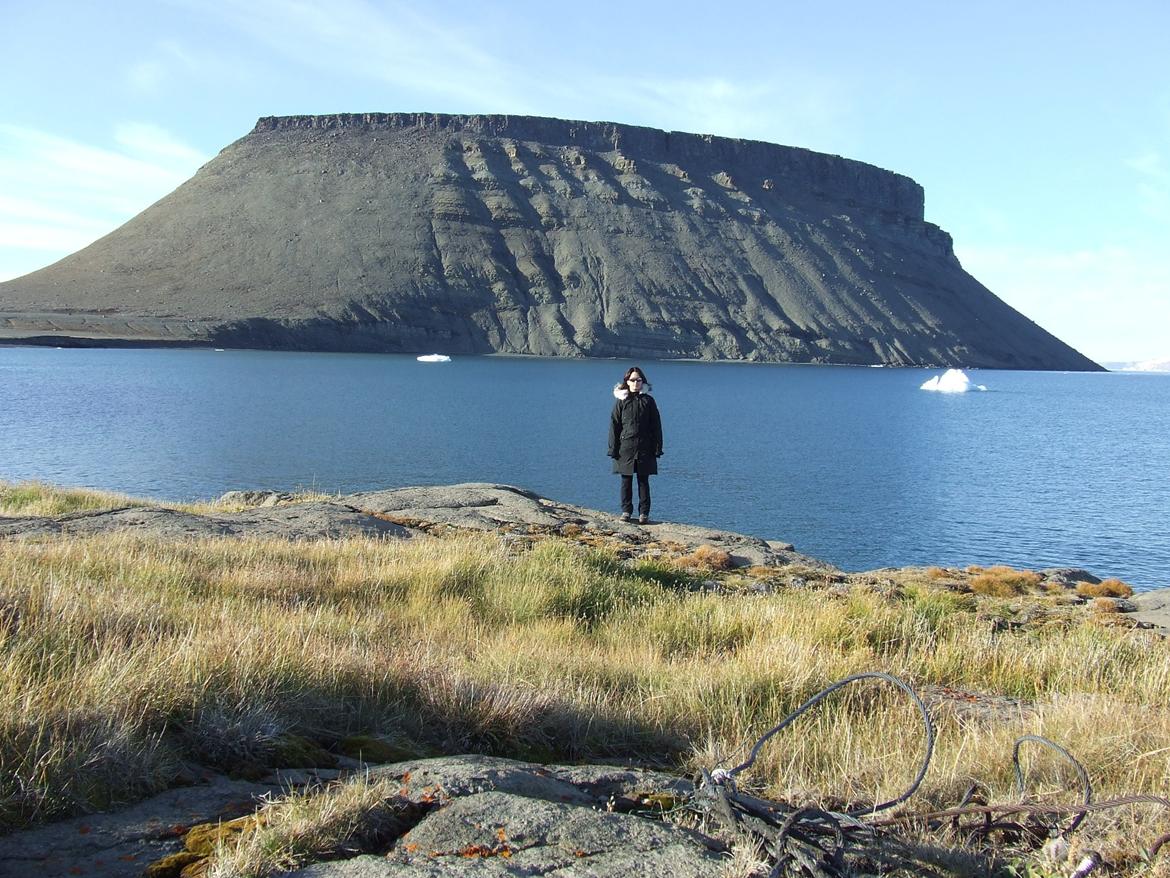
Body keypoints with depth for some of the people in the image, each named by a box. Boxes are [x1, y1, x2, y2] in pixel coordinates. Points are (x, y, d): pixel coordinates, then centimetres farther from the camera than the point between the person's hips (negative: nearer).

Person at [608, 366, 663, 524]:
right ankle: (626, 511, 15)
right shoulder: (621, 401, 3)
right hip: (625, 448, 0)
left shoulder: (648, 401, 4)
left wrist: (657, 448, -1)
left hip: (644, 449, 0)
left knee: (643, 481, 3)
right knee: (626, 481, 5)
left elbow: (656, 426, 4)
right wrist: (613, 449, -2)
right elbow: (614, 426, 3)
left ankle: (644, 512, 8)